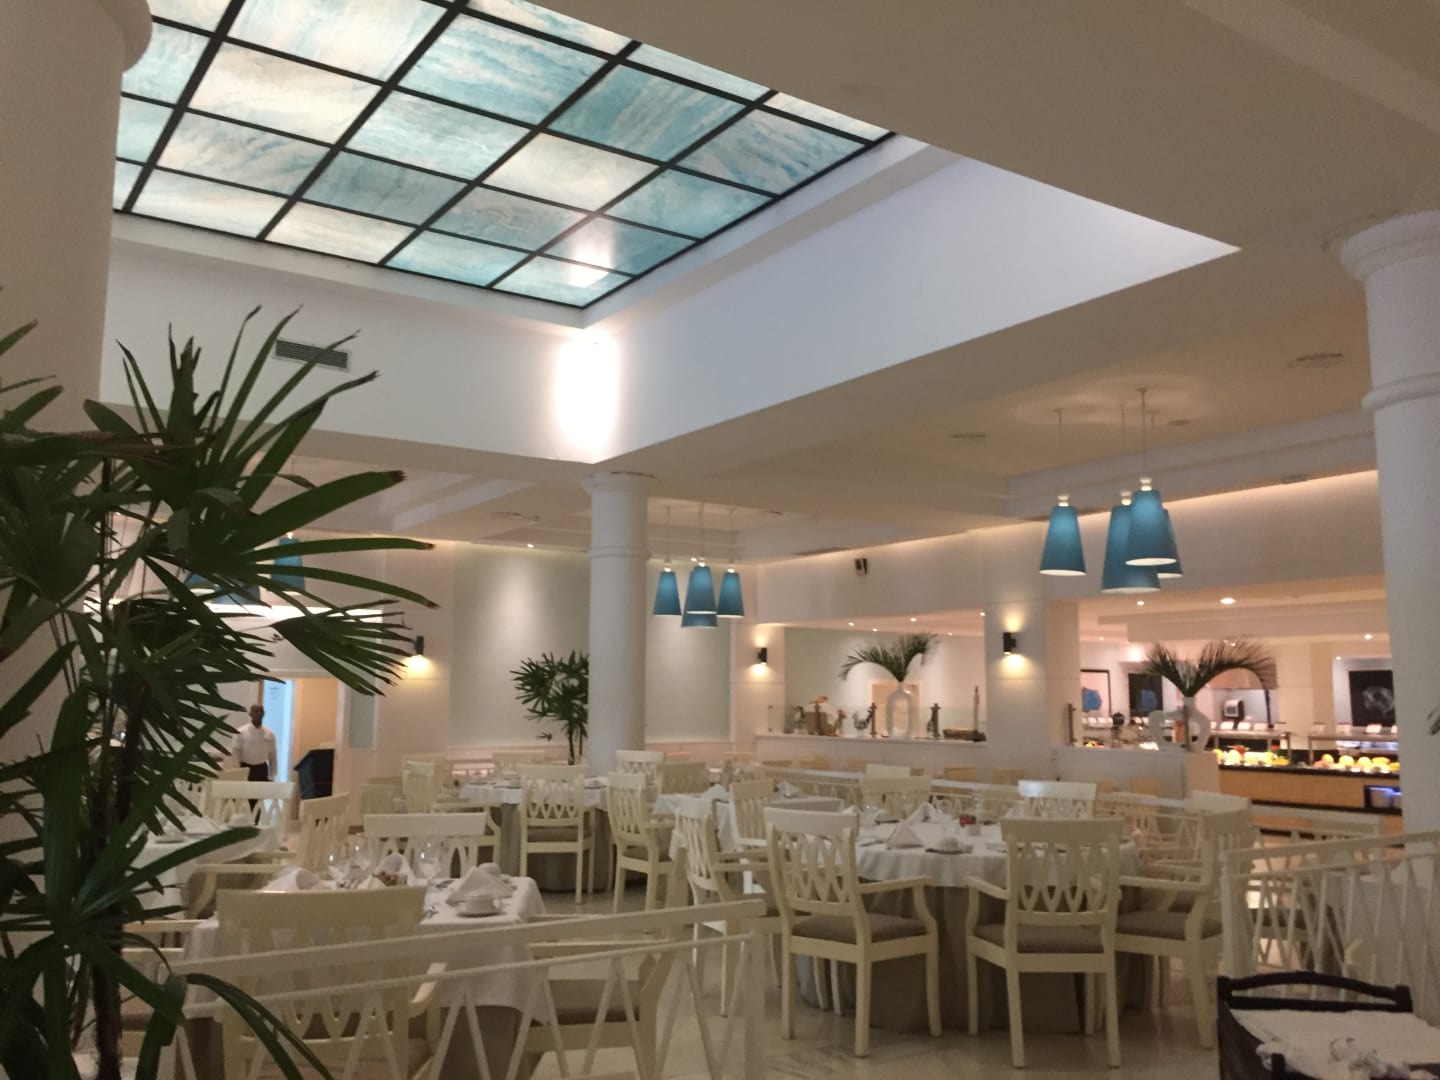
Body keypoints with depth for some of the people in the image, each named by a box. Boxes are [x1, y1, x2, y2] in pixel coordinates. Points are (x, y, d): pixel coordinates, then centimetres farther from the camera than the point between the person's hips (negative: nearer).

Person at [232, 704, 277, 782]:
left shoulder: (269, 733, 2)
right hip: (245, 768, -2)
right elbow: (236, 753, -5)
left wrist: (272, 776, 6)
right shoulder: (241, 732, -6)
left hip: (262, 769, 2)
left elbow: (272, 755, 7)